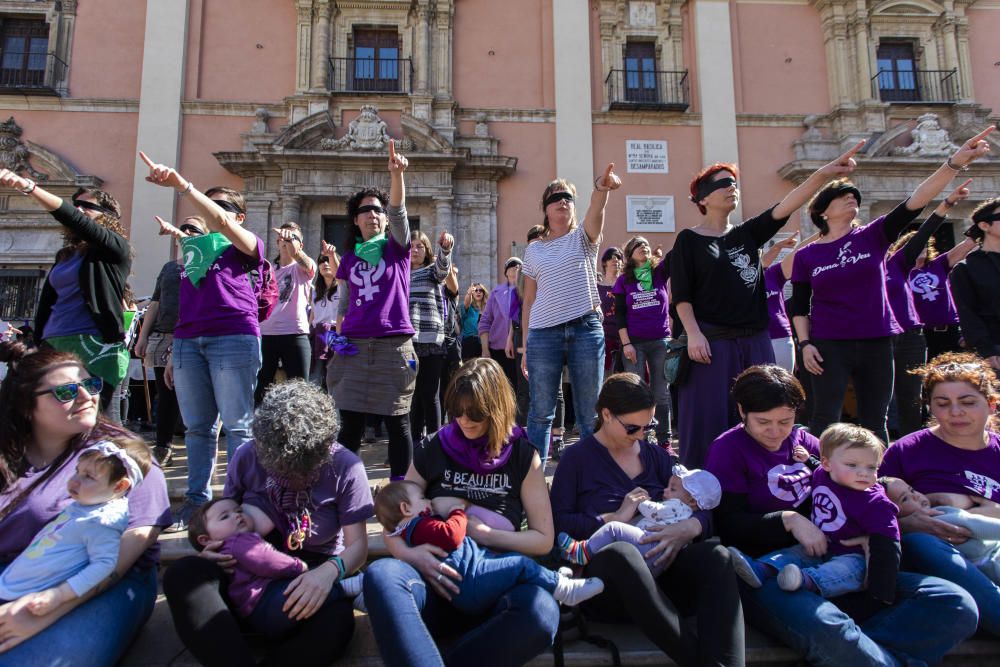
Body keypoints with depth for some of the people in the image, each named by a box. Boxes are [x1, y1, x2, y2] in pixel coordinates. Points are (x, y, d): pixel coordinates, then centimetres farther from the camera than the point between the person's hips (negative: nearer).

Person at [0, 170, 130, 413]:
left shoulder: (115, 247, 3)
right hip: (53, 345, 7)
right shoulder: (66, 254, 23)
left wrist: (28, 186, -23)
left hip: (93, 347, -6)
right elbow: (48, 304, 23)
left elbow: (74, 219, -14)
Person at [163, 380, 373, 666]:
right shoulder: (247, 457, -6)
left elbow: (358, 544, -10)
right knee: (181, 575, -29)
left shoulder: (345, 467, -12)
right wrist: (214, 550, -14)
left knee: (334, 625, -38)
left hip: (315, 572, -2)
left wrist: (330, 571, -34)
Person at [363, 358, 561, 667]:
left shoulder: (522, 455, 6)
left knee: (541, 613, -37)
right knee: (381, 574, -34)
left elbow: (543, 539, 6)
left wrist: (483, 534, -8)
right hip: (438, 582, 1)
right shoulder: (433, 449, 9)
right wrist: (409, 554, -13)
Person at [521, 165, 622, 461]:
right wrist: (525, 346, 8)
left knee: (590, 414, 4)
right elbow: (528, 300, 13)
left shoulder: (584, 237, 10)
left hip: (586, 329, 0)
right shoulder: (534, 250, 13)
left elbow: (596, 211, -14)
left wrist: (601, 188, -37)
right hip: (543, 333, 1)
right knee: (540, 413, 3)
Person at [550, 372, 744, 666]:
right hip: (606, 578, -3)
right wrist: (615, 518, -10)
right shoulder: (577, 458, 7)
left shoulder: (656, 455, 18)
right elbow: (557, 523, -4)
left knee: (716, 554, -29)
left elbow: (704, 507, 9)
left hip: (662, 570, 4)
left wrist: (690, 527, -14)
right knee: (621, 553, -40)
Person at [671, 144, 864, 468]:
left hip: (755, 341, 5)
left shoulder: (748, 234, 13)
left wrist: (823, 174, -15)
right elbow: (680, 295, -6)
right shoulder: (689, 240, 0)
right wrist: (693, 334, -17)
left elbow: (784, 207, -2)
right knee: (708, 421, -3)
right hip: (711, 342, -5)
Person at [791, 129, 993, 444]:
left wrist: (955, 162, -19)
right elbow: (799, 307, 3)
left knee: (875, 423, 12)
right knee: (824, 422, -2)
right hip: (829, 346, -2)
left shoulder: (873, 236, 4)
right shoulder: (806, 256, 1)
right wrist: (804, 344, -7)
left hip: (876, 343, 2)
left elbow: (914, 203, -9)